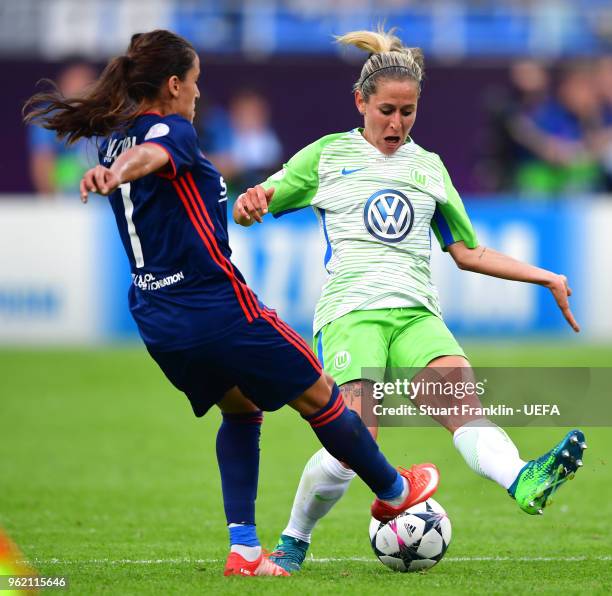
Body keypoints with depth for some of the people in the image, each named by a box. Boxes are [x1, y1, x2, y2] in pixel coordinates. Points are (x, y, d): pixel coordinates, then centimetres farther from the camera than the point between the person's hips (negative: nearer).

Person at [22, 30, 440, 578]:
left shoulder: (113, 138, 8)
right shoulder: (172, 130, -15)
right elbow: (148, 156, -39)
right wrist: (114, 176, -58)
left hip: (156, 319, 9)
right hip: (217, 305, -9)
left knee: (239, 407, 25)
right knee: (318, 395, 11)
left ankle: (243, 545, 14)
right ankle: (392, 490, 30)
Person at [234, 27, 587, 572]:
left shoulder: (429, 166, 24)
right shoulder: (330, 154, 14)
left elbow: (468, 252, 29)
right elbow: (250, 209, 14)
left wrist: (546, 278, 21)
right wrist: (250, 203, -12)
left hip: (416, 312, 3)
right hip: (351, 309, -3)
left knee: (462, 400, -29)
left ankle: (524, 482, -56)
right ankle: (294, 542, 2)